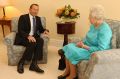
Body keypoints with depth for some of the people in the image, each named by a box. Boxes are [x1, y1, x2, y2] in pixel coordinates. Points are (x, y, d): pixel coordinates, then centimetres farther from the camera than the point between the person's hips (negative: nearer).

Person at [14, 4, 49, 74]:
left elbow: (40, 29, 20)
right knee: (32, 43, -36)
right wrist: (28, 36, -31)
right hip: (23, 38, -5)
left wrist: (45, 31, -5)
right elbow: (20, 31, -13)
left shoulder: (38, 18, 15)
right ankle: (21, 63, -21)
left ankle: (34, 64, -30)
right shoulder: (23, 17, -4)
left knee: (41, 41, -29)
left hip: (34, 37, 5)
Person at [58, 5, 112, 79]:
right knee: (68, 47, -4)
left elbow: (101, 49, -27)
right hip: (87, 46, 9)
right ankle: (67, 71, 5)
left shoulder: (104, 30, -25)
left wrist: (84, 46, -22)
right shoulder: (93, 25, 4)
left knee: (72, 52, -20)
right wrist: (81, 42, -5)